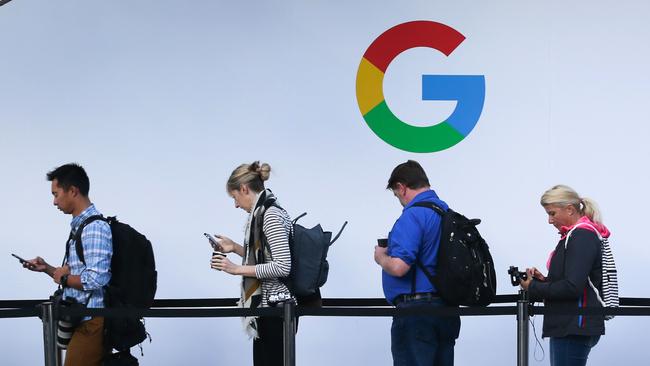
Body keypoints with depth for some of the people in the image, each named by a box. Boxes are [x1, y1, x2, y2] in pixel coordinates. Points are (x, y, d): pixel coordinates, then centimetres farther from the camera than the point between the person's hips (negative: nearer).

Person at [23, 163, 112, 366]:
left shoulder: (95, 228, -14)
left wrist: (64, 278, -9)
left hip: (91, 323, -10)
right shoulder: (80, 226, 19)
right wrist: (47, 269, 14)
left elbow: (95, 279, -23)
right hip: (81, 321, 10)